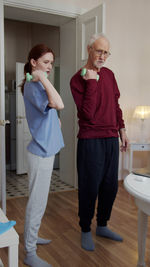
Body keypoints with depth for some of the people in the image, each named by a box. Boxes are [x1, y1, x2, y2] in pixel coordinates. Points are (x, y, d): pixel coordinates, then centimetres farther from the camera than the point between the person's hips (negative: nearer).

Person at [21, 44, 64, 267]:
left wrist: (54, 119, 9)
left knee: (38, 201, 21)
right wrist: (42, 78, -27)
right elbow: (58, 104, -33)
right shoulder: (32, 86, -17)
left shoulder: (38, 85, 14)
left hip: (45, 149, 10)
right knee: (37, 203, -1)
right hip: (41, 151, -10)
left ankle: (32, 237, 39)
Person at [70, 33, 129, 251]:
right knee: (90, 187, 3)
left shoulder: (109, 74, 12)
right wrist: (92, 82, -19)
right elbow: (87, 113, -18)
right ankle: (86, 230, 23)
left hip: (111, 139, 6)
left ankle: (102, 225, 32)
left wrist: (122, 131, 16)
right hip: (90, 140, -6)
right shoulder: (78, 79, -7)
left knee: (110, 185, 12)